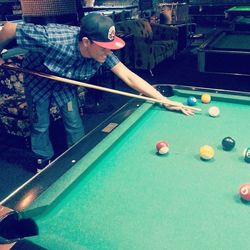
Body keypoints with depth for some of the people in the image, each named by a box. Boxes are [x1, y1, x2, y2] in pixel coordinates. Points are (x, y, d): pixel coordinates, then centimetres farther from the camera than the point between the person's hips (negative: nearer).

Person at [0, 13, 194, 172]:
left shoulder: (103, 52, -30)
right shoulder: (53, 39, -43)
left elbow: (129, 77, -28)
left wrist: (164, 100, -33)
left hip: (65, 82, 3)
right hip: (38, 78, -3)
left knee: (75, 124, 3)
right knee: (40, 125, 7)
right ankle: (45, 163, 31)